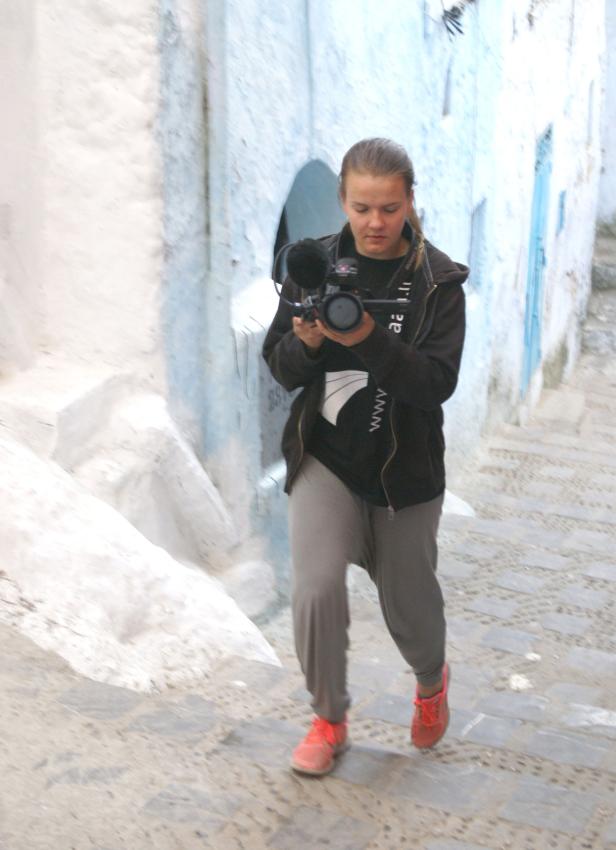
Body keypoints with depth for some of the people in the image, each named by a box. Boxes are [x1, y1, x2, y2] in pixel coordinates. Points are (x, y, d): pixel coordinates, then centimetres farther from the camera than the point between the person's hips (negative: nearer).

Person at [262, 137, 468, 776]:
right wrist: (306, 342, -23)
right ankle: (329, 720, 10)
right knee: (316, 588, -15)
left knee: (408, 599, 13)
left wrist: (369, 340, -32)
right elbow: (280, 367, -1)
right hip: (325, 458, 1)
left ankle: (431, 679, 48)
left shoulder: (437, 280, -9)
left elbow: (437, 383, -17)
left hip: (404, 467, -1)